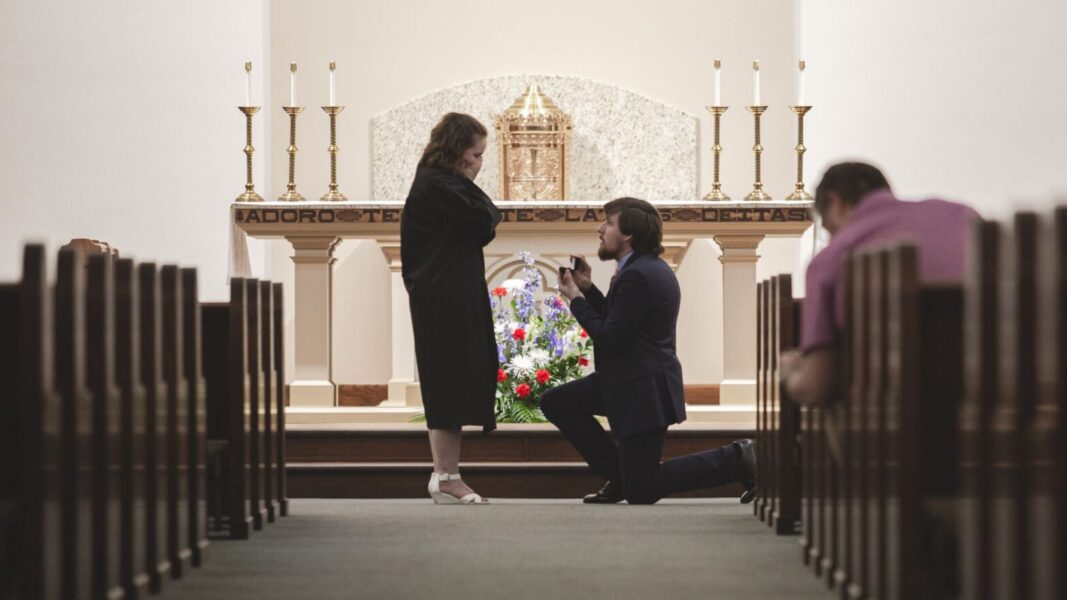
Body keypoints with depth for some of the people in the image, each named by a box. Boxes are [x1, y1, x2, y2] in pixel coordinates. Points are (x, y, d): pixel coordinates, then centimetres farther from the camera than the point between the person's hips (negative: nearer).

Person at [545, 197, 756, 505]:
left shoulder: (636, 276, -21)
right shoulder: (649, 267, 11)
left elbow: (610, 338, -21)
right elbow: (615, 322, 16)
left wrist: (576, 298, -11)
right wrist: (588, 288, 7)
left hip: (642, 391, -10)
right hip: (628, 381, 10)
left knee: (641, 492, -6)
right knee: (555, 402, 11)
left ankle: (735, 459, -3)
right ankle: (622, 475, 12)